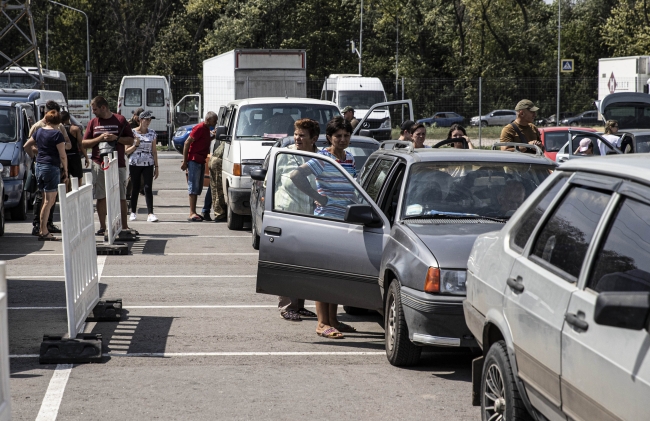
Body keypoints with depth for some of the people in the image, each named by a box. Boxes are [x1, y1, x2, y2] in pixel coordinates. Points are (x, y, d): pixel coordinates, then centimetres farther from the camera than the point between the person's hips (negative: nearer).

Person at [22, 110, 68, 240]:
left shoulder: (39, 132, 9)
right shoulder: (57, 134, -11)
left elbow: (26, 146, 20)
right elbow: (63, 156, -12)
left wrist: (34, 155, 34)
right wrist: (65, 171, -1)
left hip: (39, 166, 7)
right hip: (52, 167, -7)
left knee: (47, 200, 15)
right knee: (49, 201, -4)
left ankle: (43, 230, 14)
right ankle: (43, 232, -6)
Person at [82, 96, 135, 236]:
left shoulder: (120, 120, 3)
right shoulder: (93, 123, 10)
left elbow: (130, 140, 3)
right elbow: (84, 143, 6)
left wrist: (116, 138, -13)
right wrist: (100, 138, -8)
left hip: (118, 164, -2)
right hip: (99, 164, 2)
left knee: (121, 197, 1)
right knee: (101, 197, 3)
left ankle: (124, 227, 7)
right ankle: (102, 227, 9)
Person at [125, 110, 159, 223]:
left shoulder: (152, 133, 8)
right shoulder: (132, 133, 0)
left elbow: (154, 151, 11)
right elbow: (126, 151, 1)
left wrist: (156, 167, 7)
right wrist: (135, 145, -16)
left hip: (148, 164, 1)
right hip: (135, 164, -1)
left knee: (148, 188, -7)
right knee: (135, 188, 5)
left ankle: (150, 213, -13)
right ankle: (133, 212, 17)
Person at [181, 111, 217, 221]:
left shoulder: (207, 129, 15)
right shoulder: (200, 128, -13)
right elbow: (187, 143, -16)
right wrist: (185, 161, -17)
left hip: (201, 162, 10)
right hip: (194, 161, -10)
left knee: (198, 188, 11)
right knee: (193, 187, -10)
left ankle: (194, 213, 16)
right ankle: (192, 214, -11)